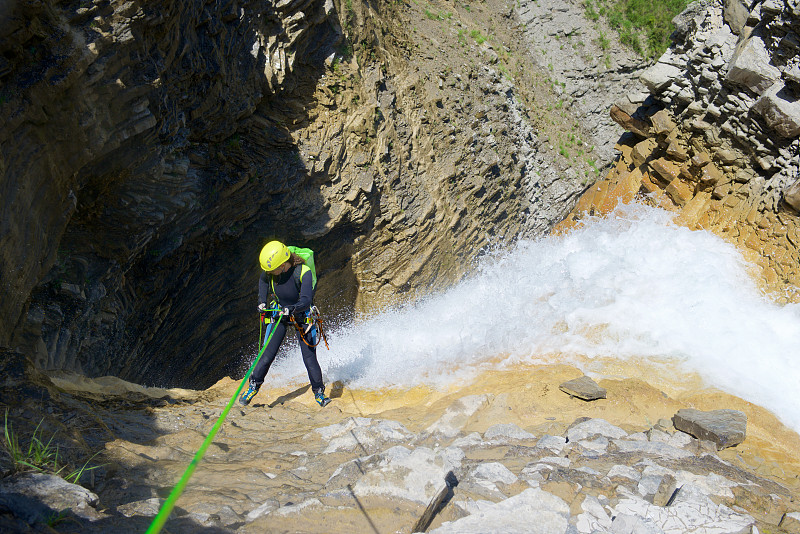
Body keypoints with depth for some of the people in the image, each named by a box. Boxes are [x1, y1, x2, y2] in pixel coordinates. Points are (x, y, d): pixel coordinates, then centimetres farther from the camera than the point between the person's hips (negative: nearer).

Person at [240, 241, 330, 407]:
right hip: (279, 313, 3)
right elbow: (263, 280, 9)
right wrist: (262, 301, -2)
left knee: (309, 357, -6)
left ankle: (319, 392, 12)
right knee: (268, 354, -5)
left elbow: (306, 301, -37)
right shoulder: (269, 270, -16)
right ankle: (253, 386, 13)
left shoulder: (304, 273, -30)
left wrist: (291, 309, -55)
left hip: (301, 316, -3)